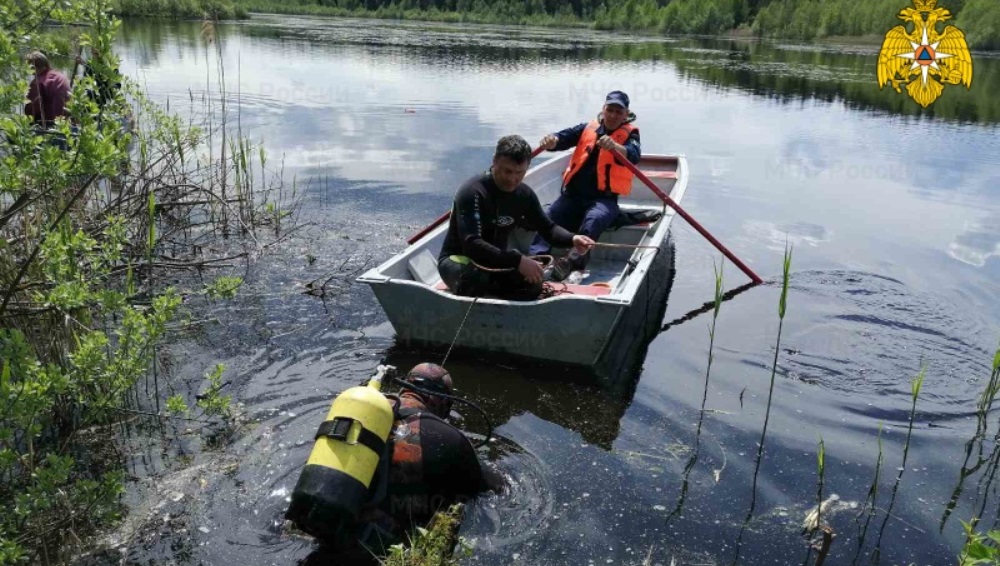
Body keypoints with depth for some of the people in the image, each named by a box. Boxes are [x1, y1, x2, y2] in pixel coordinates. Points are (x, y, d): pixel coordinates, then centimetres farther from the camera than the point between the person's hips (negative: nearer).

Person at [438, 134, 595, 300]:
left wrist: (572, 239, -14)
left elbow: (547, 227, 9)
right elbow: (472, 244, -33)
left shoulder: (524, 194, -3)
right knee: (474, 275, -39)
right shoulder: (473, 192, -23)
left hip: (495, 263, 6)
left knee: (532, 286, -19)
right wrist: (517, 260, -40)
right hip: (459, 260, -5)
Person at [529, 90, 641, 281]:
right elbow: (565, 137, -1)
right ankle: (536, 256, -40)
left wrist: (614, 147, -38)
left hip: (604, 199, -3)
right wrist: (552, 140, -26)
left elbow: (633, 156, -15)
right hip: (573, 194, 3)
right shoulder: (588, 128, 15)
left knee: (593, 220, -35)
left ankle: (573, 259, -52)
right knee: (548, 218, -23)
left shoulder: (629, 134, 7)